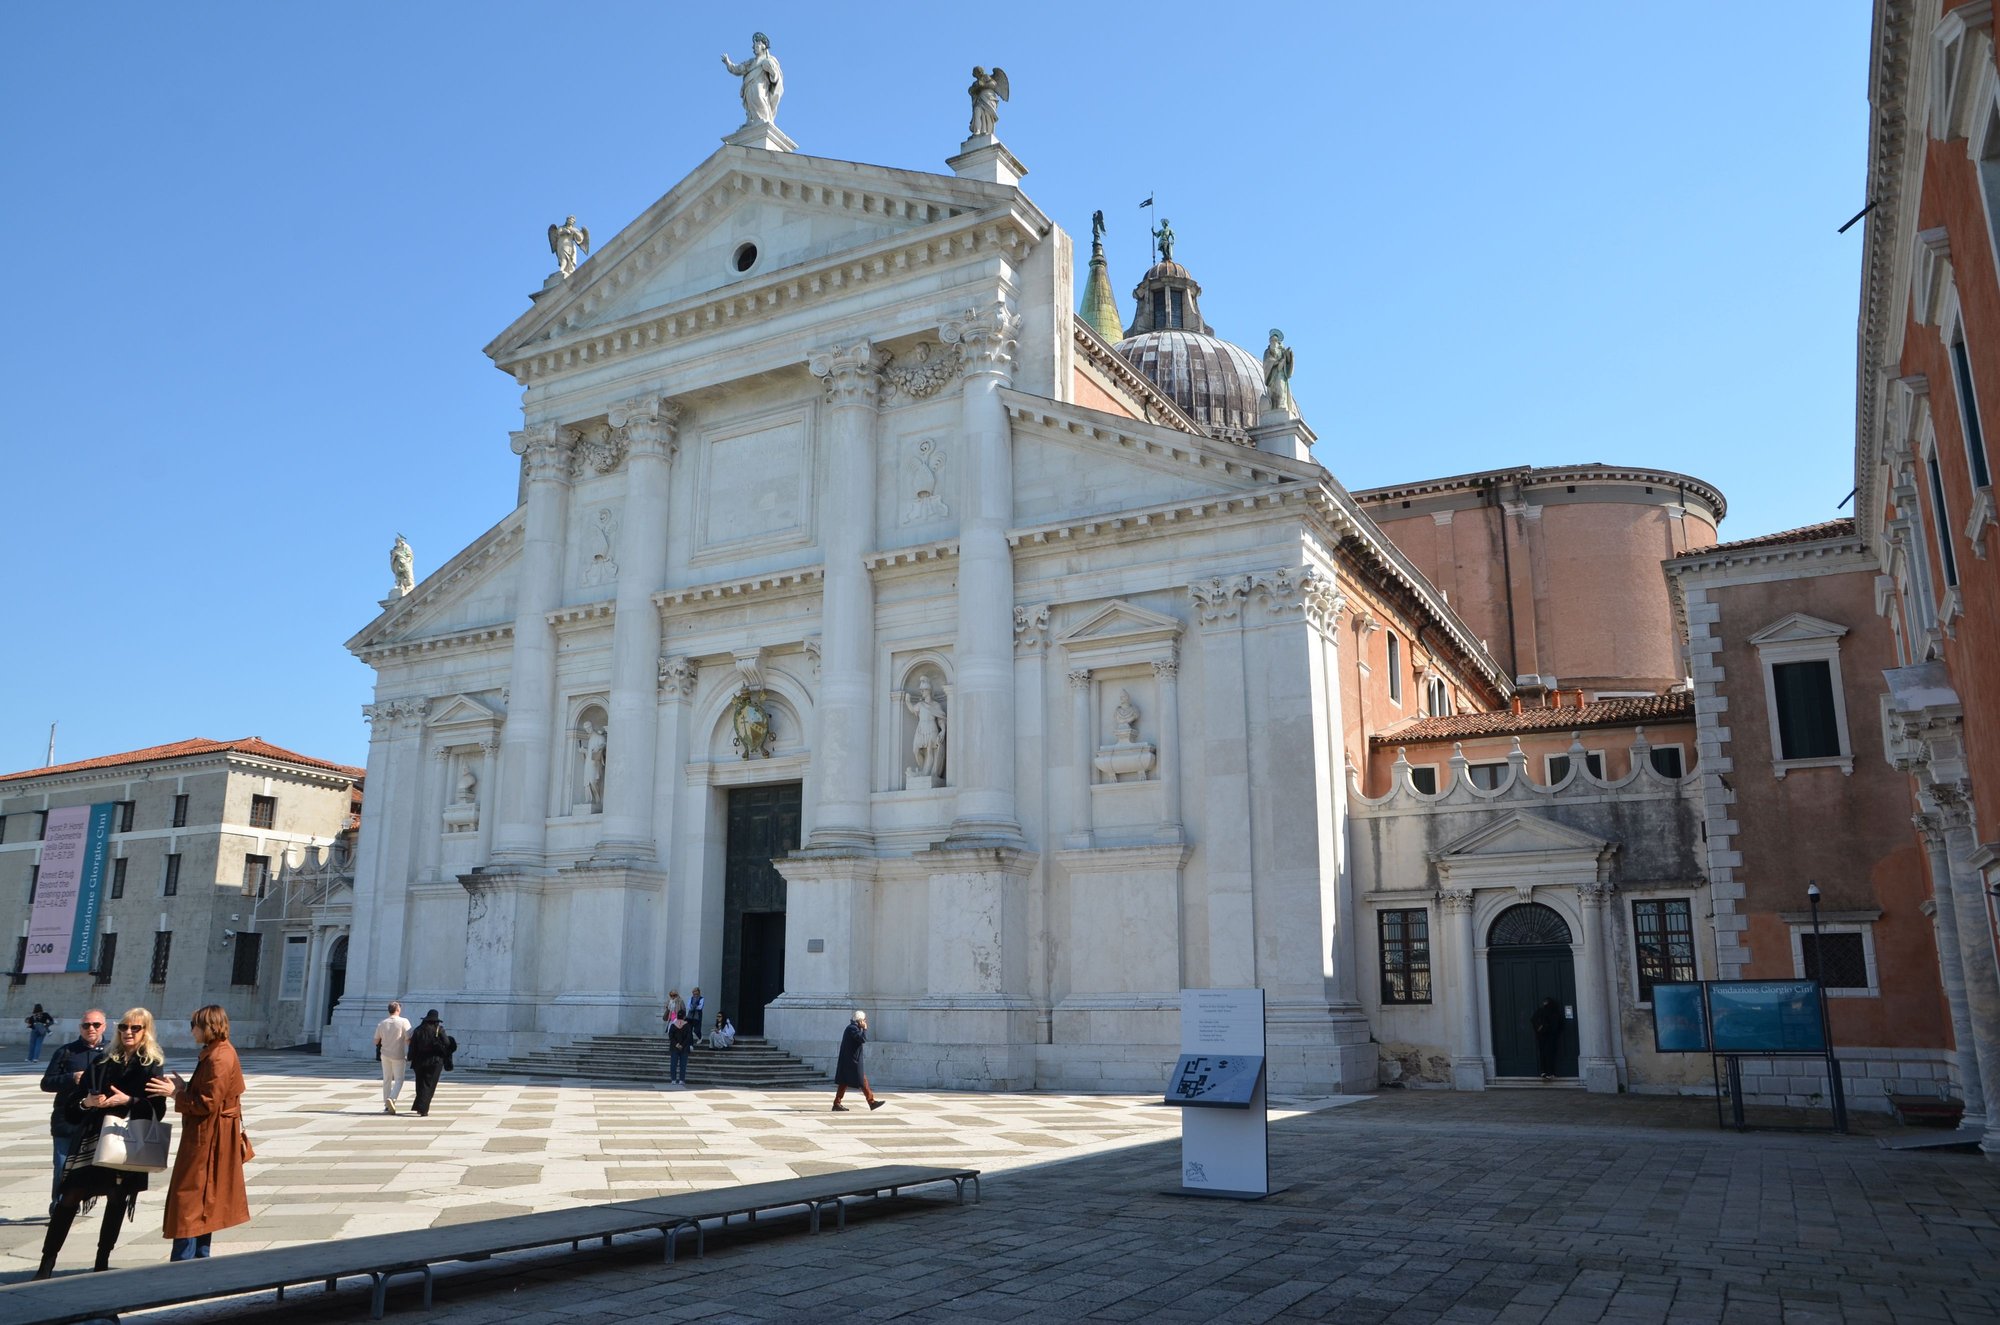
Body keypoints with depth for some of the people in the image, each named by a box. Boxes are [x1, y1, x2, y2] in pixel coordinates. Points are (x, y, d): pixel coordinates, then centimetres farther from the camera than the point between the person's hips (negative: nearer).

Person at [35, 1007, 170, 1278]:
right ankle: (47, 1263, 0)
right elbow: (80, 1098, 13)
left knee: (117, 1199, 4)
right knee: (70, 1195, -6)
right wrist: (87, 1102, -9)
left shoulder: (153, 1066, 2)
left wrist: (129, 1101, -17)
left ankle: (102, 1261, 17)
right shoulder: (103, 1062, 11)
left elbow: (157, 1109, -5)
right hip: (93, 1137, 2)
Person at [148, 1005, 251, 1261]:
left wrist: (176, 1094, -14)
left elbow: (208, 1103, -22)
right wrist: (184, 1087, 8)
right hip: (207, 1137, 11)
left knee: (190, 1199, -7)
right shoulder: (219, 1052, 14)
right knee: (202, 1202, 16)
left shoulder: (219, 1058, -20)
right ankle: (200, 1260, 23)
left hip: (208, 1140, -11)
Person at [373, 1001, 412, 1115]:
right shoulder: (404, 1021, -12)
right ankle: (391, 1098, -19)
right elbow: (408, 1039, -15)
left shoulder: (381, 1023, 0)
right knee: (398, 1080, 4)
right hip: (399, 1055, -4)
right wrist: (410, 1053, 1)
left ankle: (387, 1105, 17)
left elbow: (376, 1040, 8)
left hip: (385, 1055, 4)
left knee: (387, 1080, 14)